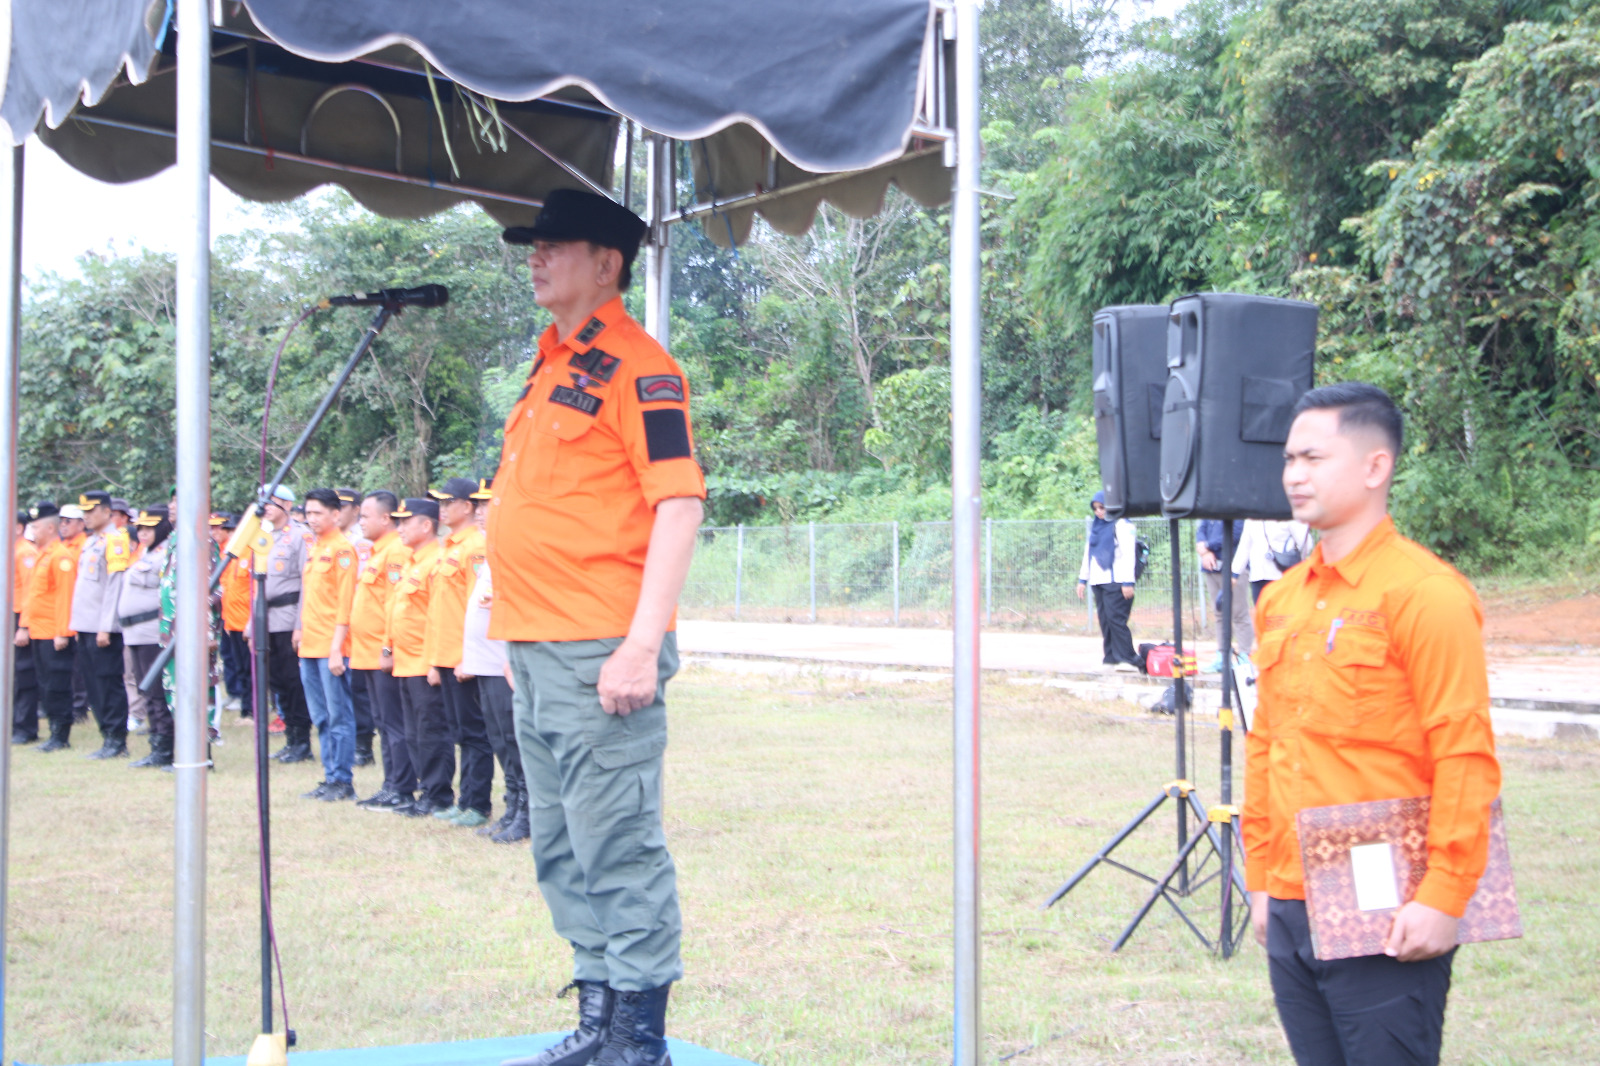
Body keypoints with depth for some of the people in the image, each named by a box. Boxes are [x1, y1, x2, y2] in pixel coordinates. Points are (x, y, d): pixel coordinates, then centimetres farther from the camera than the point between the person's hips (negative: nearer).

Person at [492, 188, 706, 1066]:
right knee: (563, 851, 14)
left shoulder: (634, 366, -8)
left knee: (617, 848, -5)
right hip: (536, 654, 9)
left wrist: (641, 645, -22)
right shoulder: (550, 369, 19)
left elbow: (679, 504, -16)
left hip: (601, 655, -9)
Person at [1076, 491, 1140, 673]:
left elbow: (1128, 554, -10)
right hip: (1098, 581, 8)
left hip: (1116, 581, -8)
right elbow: (1088, 553, 24)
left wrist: (1128, 582, -16)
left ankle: (1128, 660, -14)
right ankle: (1110, 659, 6)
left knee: (1116, 619, -14)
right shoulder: (1095, 526, 19)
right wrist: (1082, 579, 19)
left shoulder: (1121, 525, -5)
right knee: (1104, 621, 4)